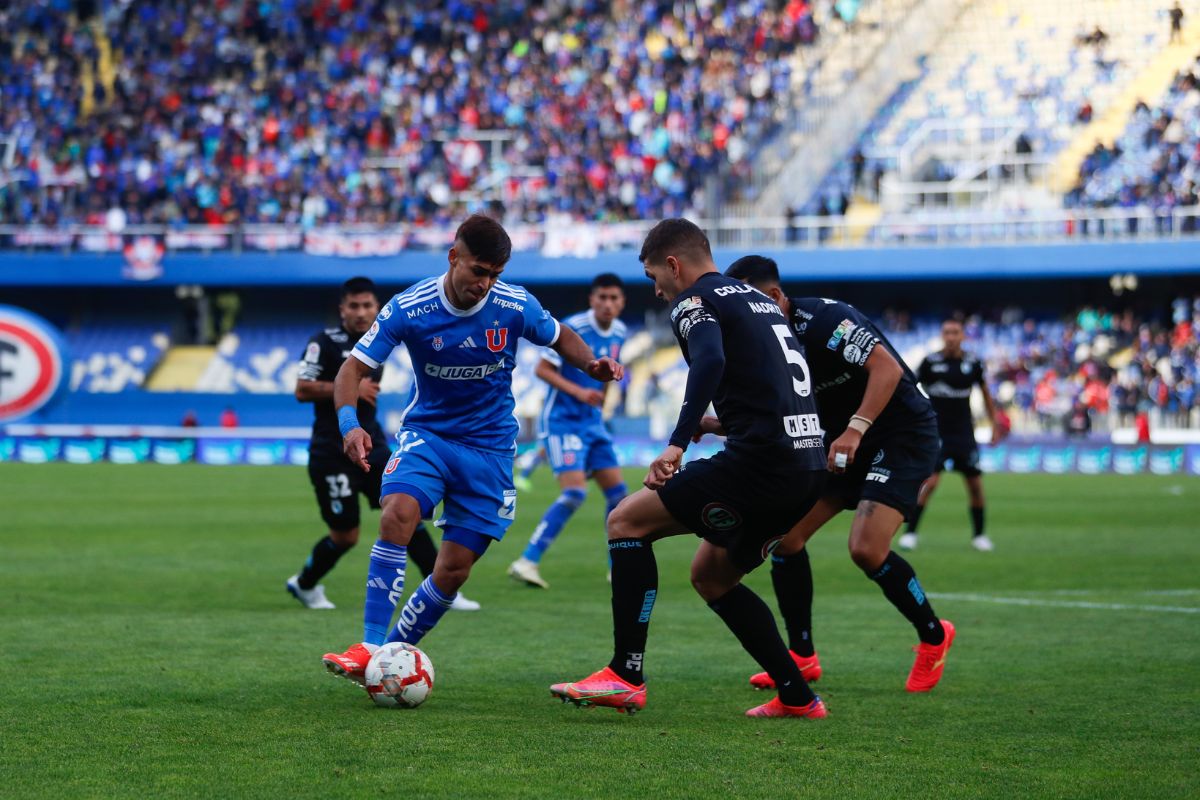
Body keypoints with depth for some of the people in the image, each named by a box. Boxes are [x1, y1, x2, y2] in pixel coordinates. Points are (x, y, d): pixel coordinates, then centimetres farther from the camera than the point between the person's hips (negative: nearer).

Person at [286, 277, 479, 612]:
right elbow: (302, 390, -18)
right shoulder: (325, 342, -9)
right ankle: (304, 585, 25)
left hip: (371, 447, 6)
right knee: (345, 536, -2)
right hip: (332, 454, -6)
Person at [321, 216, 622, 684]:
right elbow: (354, 368, -11)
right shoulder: (408, 309, -14)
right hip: (427, 433, -1)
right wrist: (349, 422, -30)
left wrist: (591, 364, -12)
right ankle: (369, 650, -29)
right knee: (398, 514, -31)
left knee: (452, 572, -4)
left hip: (489, 447, 1)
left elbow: (561, 339, 10)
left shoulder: (516, 306, -10)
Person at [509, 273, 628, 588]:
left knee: (617, 491, 4)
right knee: (574, 492, -20)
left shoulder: (619, 332, 6)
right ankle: (527, 561, -17)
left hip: (591, 421, 7)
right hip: (561, 420, -7)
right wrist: (578, 391, -25)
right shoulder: (572, 328, -17)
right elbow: (543, 369, -15)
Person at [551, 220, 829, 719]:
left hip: (762, 457, -9)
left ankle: (626, 677, -8)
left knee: (627, 521, -2)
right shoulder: (758, 302, 26)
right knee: (710, 576, 22)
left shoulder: (693, 301, -1)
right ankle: (797, 697, 19)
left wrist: (677, 444, -26)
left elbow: (711, 360, -23)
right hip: (809, 464, 9)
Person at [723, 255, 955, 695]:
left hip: (903, 433, -9)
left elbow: (888, 367, -31)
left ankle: (934, 635, 3)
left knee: (867, 548, -22)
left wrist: (856, 429, -40)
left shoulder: (823, 319, -23)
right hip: (844, 440, 9)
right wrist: (713, 425, -8)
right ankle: (802, 657, 10)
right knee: (784, 533, -1)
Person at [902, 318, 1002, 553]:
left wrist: (995, 423, 13)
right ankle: (910, 532, -9)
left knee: (975, 483, 4)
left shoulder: (972, 363, 0)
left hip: (964, 433, 3)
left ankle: (979, 534, 19)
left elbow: (985, 392, 14)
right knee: (931, 481, -16)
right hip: (937, 431, -3)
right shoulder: (931, 362, -6)